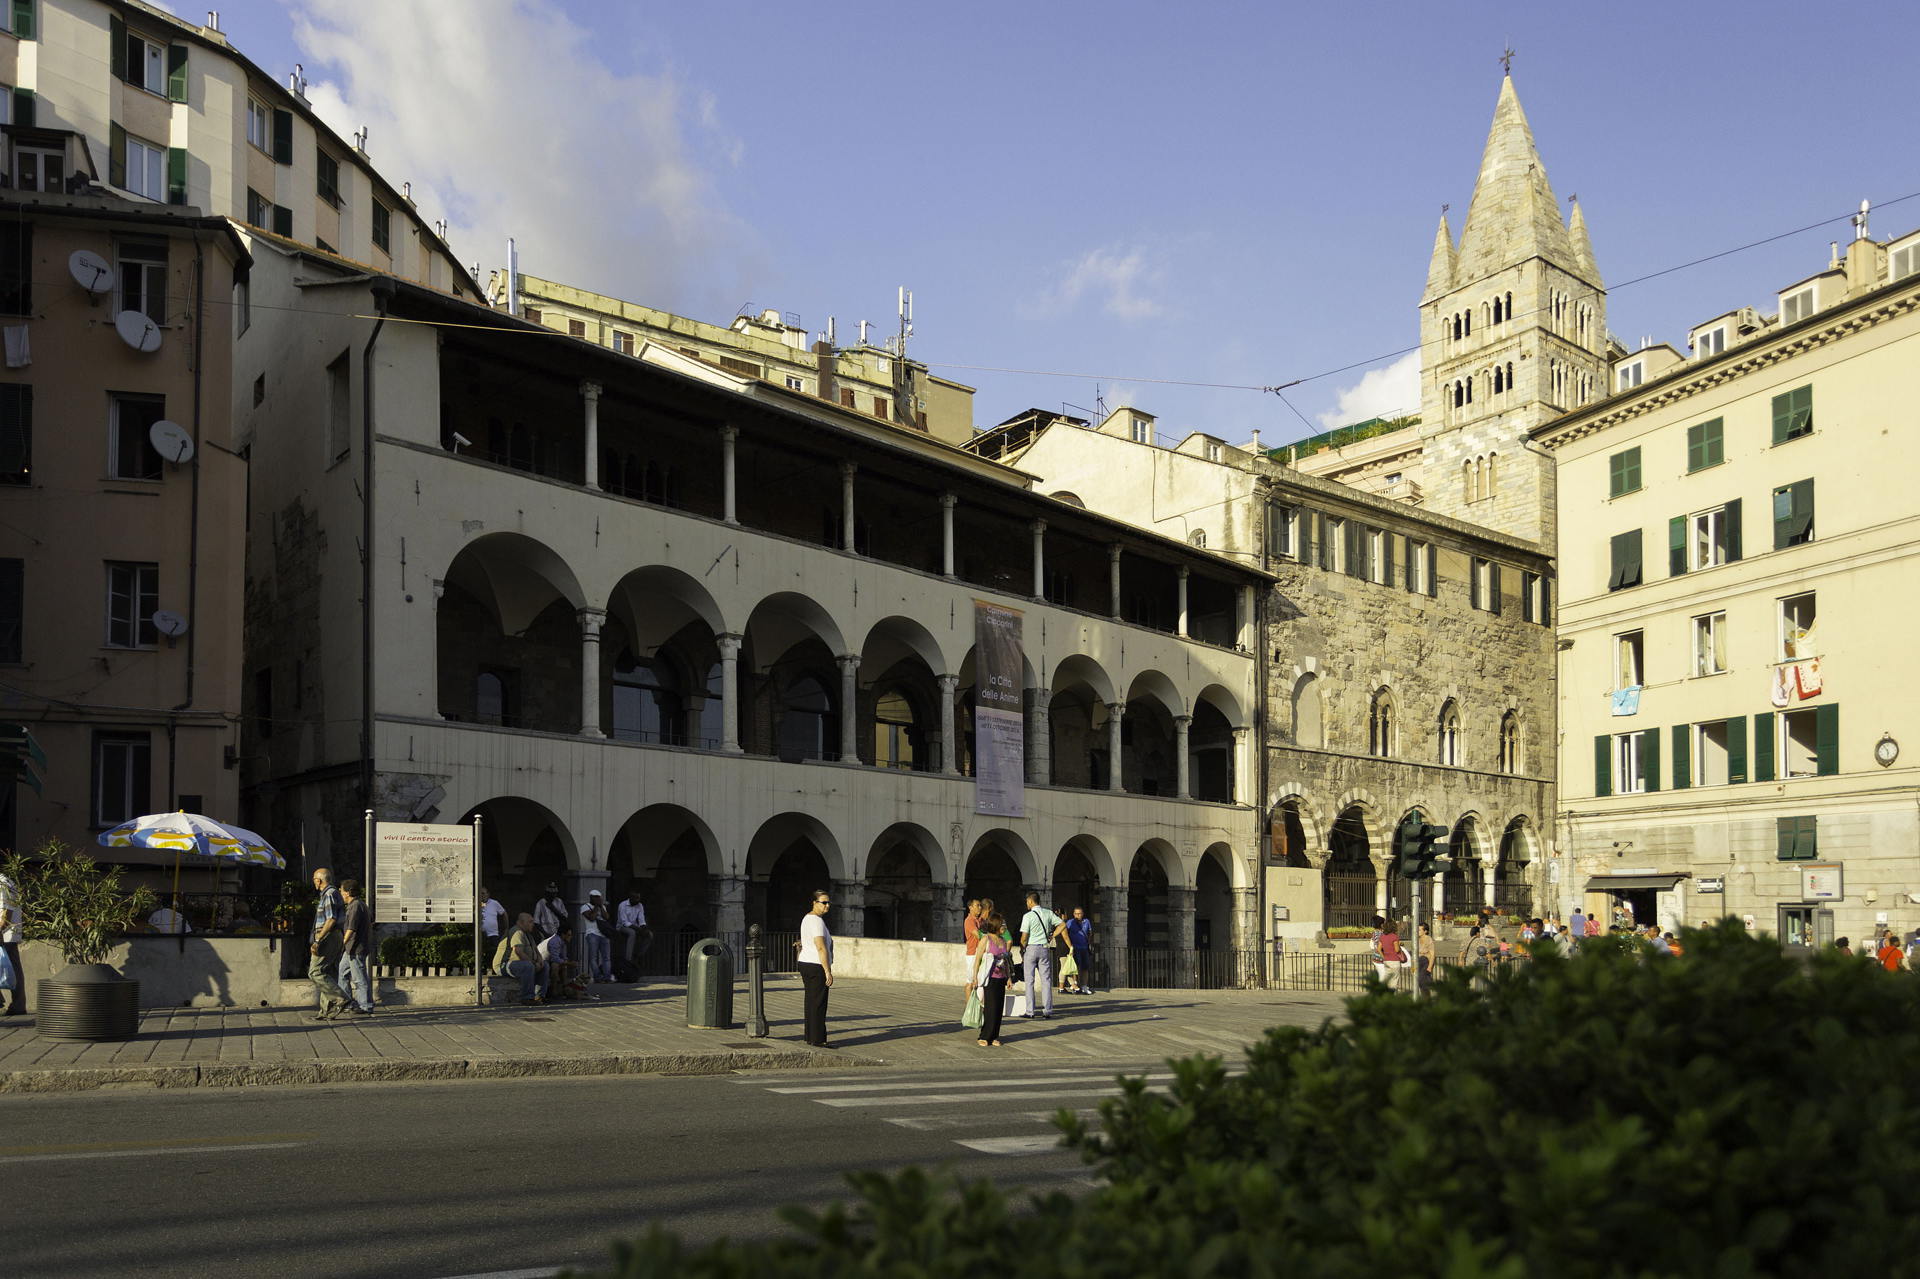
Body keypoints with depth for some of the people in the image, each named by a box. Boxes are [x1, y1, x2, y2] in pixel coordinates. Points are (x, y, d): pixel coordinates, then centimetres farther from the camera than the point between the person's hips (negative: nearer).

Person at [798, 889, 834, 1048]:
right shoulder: (817, 921, -17)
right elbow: (821, 948, -22)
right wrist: (828, 972, -21)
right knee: (818, 1003, -7)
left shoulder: (807, 919, 15)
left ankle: (810, 1037, 18)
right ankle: (818, 1040, -5)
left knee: (810, 1002, 13)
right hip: (817, 966, -10)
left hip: (805, 963, 10)